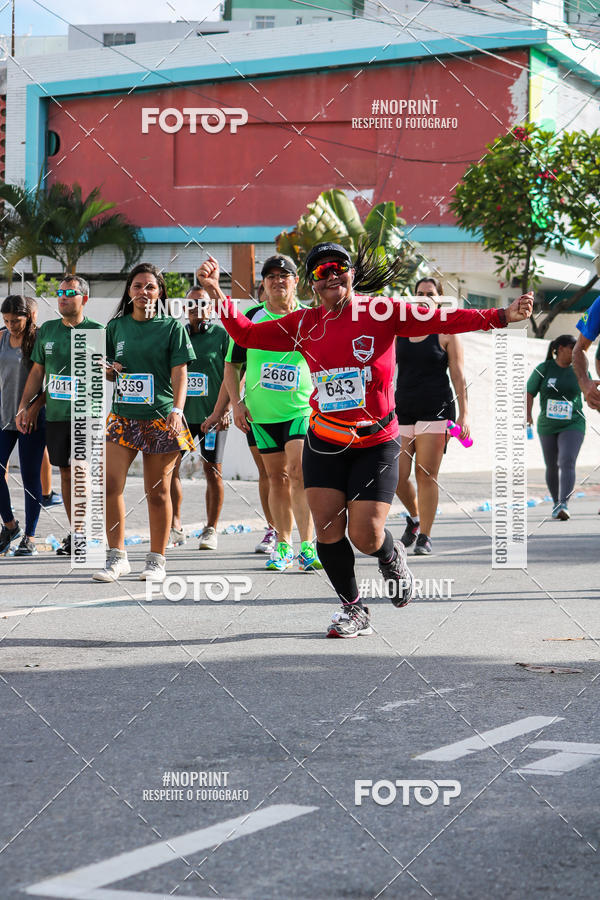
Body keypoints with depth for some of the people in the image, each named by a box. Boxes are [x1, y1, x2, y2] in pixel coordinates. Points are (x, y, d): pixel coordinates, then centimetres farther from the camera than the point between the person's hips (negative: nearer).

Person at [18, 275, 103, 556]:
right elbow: (37, 371, 17)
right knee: (66, 473, 8)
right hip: (55, 414, 4)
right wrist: (24, 406, 11)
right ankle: (74, 532, 16)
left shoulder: (98, 332, -1)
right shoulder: (46, 330, 11)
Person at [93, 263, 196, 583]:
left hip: (160, 419, -3)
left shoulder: (172, 327, 2)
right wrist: (106, 370, -2)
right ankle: (116, 557, 1)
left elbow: (179, 373, -4)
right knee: (110, 484, -9)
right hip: (122, 416, 3)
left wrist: (177, 410, -17)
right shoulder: (116, 326, 11)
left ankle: (157, 560, 12)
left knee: (157, 491, 1)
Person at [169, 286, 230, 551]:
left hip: (212, 414, -3)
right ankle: (175, 527, 7)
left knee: (213, 471, 1)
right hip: (180, 412, 3)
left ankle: (211, 530, 10)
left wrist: (225, 409, -13)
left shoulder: (221, 335, 0)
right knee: (169, 467, -2)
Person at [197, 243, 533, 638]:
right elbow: (246, 334, 9)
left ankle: (392, 557, 29)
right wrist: (216, 292, -2)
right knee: (327, 529, -3)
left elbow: (442, 321, -11)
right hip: (325, 442, 3)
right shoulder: (304, 324, 3)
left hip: (376, 443, -3)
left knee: (365, 536, -9)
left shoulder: (381, 312, -5)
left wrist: (502, 316, -20)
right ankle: (354, 609, 17)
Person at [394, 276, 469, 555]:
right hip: (403, 410, 4)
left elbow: (458, 375, 0)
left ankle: (424, 537, -1)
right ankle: (414, 517, 25)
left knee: (426, 475, -8)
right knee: (397, 476, -3)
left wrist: (464, 413, -7)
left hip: (436, 409, -3)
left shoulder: (447, 333, 3)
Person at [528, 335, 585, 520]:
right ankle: (556, 503, 33)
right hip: (547, 426, 1)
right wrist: (528, 414, -18)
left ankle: (563, 505, -30)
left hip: (572, 425, -1)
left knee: (567, 463, -20)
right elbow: (529, 393, -6)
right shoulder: (543, 369, -5)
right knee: (552, 467, 12)